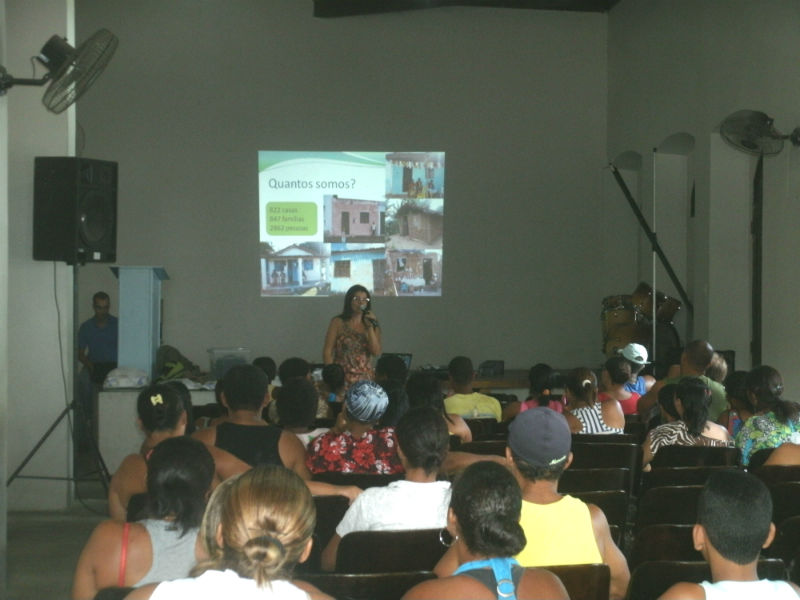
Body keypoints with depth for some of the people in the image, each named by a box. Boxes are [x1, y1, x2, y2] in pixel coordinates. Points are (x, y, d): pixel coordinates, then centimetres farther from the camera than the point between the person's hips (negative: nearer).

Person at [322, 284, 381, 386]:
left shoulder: (372, 324, 10)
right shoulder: (338, 322, 3)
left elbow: (376, 352, -1)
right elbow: (327, 351, 0)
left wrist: (370, 327, -7)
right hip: (343, 378, -2)